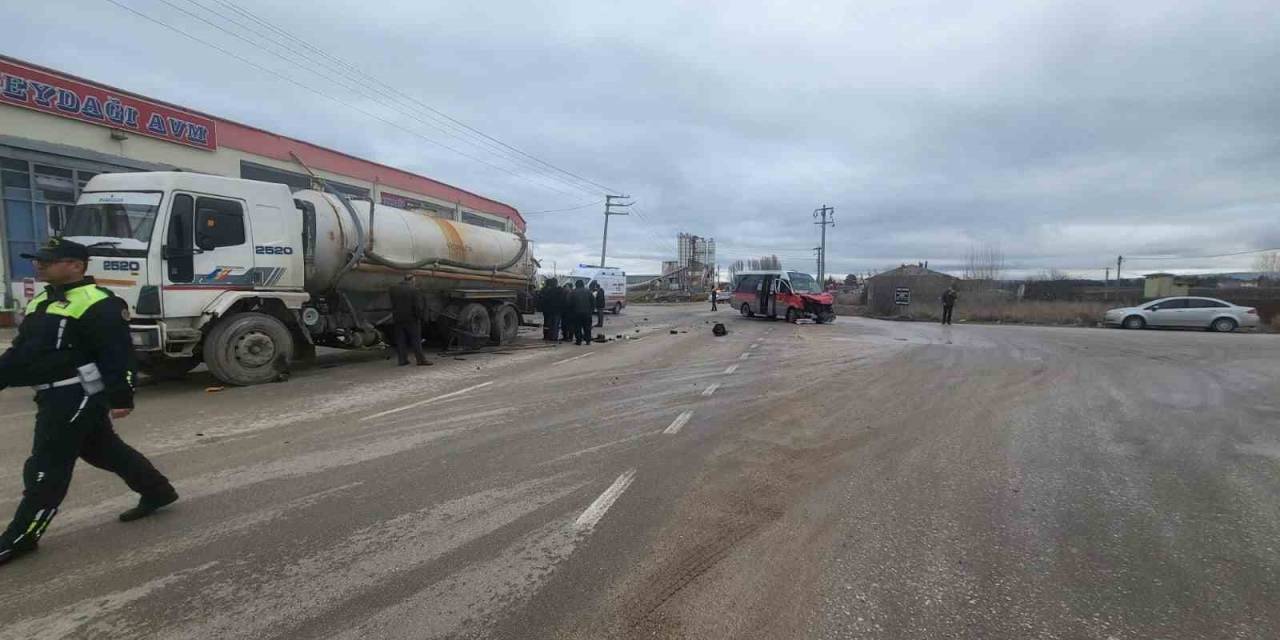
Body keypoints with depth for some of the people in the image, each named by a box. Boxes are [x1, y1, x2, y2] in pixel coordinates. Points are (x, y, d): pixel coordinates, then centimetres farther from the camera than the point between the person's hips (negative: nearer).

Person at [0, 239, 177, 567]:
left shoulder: (98, 304, -16)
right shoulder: (43, 301, 15)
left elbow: (118, 355, -20)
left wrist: (121, 397, -22)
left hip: (78, 396, -10)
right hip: (57, 395, 10)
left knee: (48, 465, -2)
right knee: (104, 450, 18)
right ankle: (158, 491, 30)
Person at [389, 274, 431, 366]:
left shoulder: (394, 289, 5)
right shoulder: (413, 289, -13)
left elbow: (392, 304, 13)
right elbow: (418, 306, -12)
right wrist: (421, 317, -5)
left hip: (397, 319, 5)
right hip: (411, 319, -4)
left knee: (400, 341, 9)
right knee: (416, 340, 1)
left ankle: (402, 360, 11)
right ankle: (420, 359, 1)